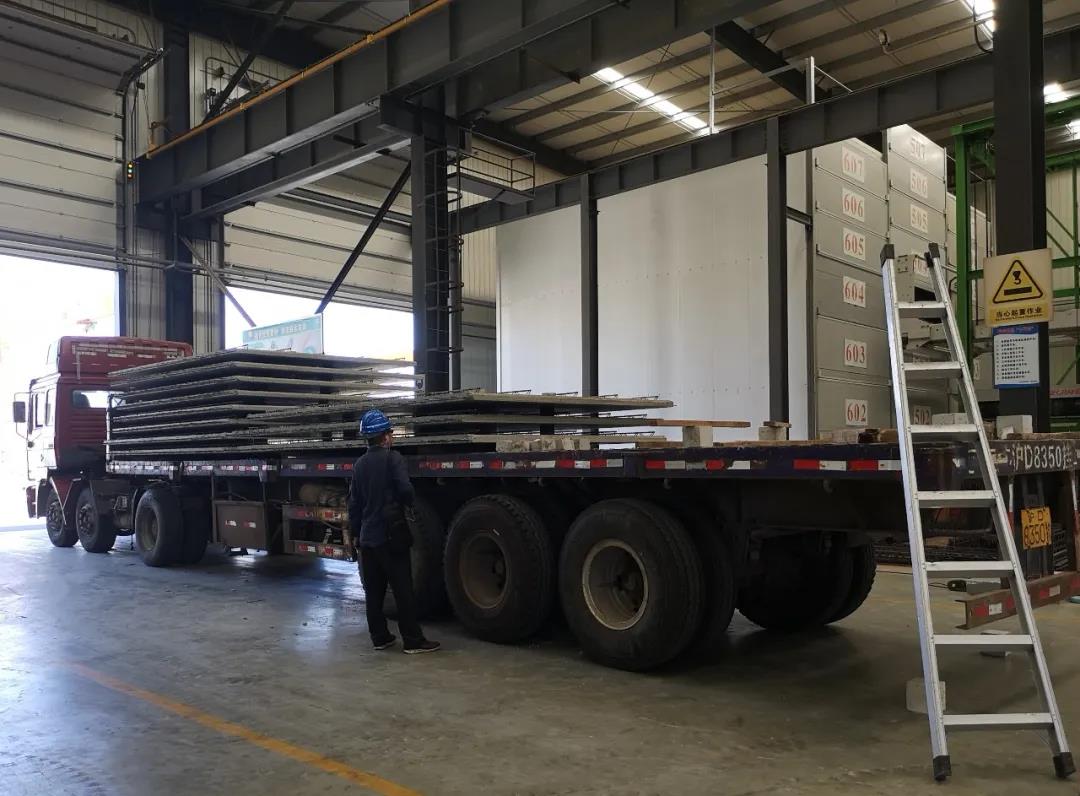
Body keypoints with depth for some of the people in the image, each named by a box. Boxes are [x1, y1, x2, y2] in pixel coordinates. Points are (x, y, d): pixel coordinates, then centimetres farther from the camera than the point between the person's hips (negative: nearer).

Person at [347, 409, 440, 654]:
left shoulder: (359, 465, 10)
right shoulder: (392, 458, -10)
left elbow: (354, 504, 13)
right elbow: (405, 489, -21)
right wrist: (409, 505, 1)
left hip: (367, 537, 7)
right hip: (390, 535, -6)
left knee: (373, 591, 12)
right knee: (403, 590, -2)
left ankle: (379, 637, 17)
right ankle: (413, 640, 1)